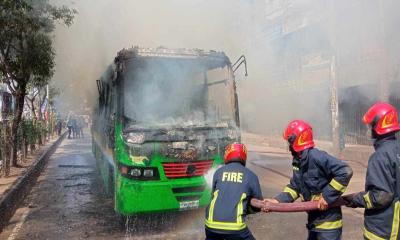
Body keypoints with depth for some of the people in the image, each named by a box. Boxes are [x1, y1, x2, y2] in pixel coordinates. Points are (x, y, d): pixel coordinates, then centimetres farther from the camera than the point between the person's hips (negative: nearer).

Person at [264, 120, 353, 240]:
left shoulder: (316, 156, -25)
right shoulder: (298, 161, 3)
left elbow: (345, 172, -29)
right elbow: (295, 187, 8)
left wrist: (327, 196, -26)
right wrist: (277, 200, -5)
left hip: (328, 220, -9)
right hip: (314, 219, 9)